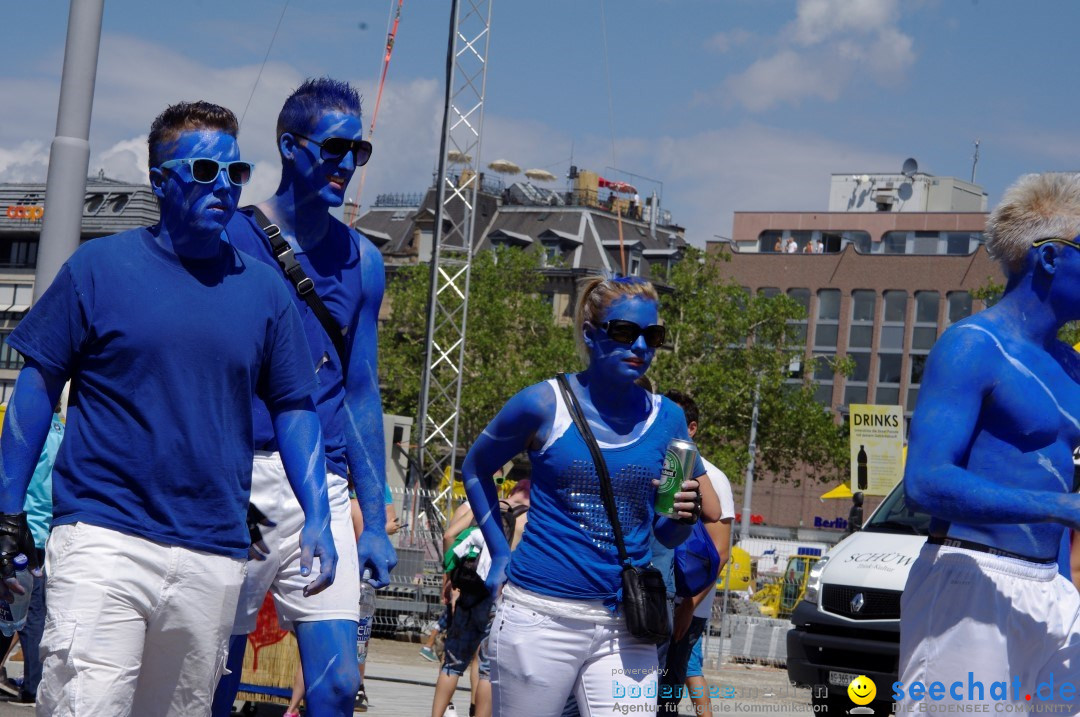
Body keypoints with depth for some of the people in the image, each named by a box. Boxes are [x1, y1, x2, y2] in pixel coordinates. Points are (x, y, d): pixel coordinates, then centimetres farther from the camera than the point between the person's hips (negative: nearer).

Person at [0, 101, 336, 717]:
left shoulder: (264, 290, 9)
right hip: (102, 538, -3)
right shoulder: (100, 266, 1)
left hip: (215, 558, 3)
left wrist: (318, 516, 2)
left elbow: (293, 408, 14)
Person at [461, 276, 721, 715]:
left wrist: (682, 515, -8)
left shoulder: (666, 419, 6)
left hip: (625, 627, 3)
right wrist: (500, 555, 7)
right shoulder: (545, 405, -3)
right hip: (542, 616, -2)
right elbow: (475, 468, 14)